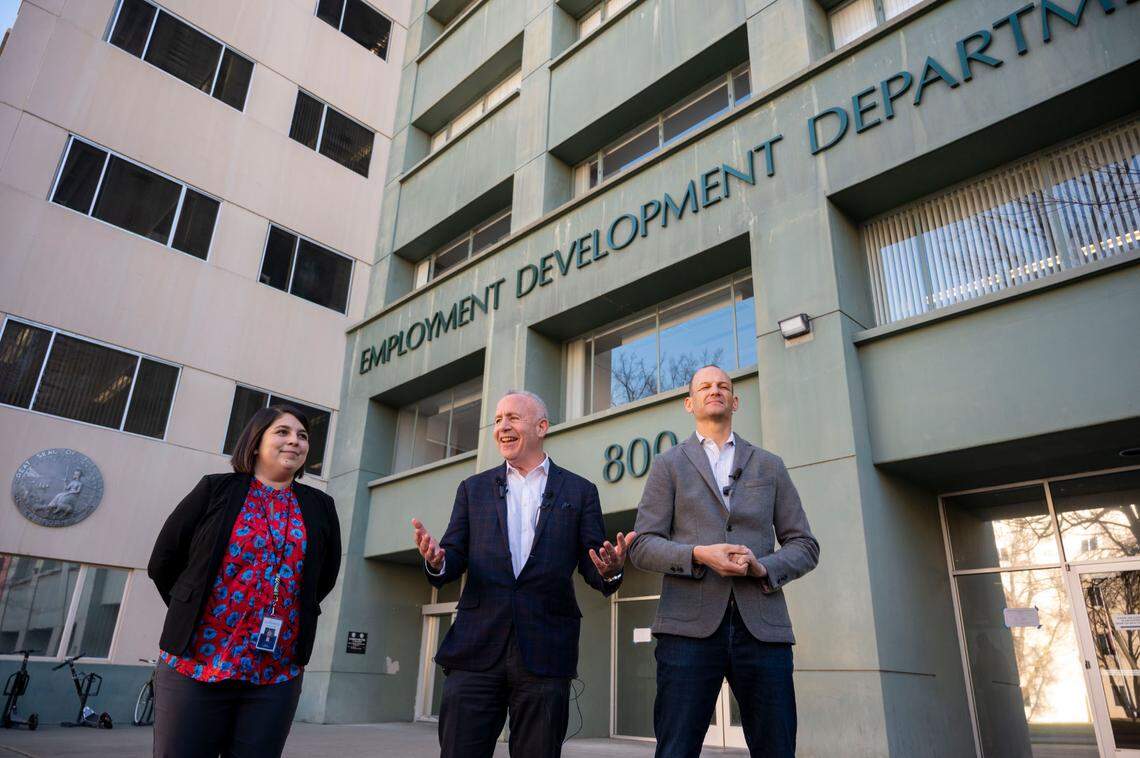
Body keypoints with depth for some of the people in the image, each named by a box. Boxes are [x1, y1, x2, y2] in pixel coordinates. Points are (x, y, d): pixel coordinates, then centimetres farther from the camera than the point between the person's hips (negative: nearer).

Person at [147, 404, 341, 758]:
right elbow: (163, 563, 6)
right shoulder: (215, 490, 1)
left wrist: (286, 615, 11)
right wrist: (192, 615, 10)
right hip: (194, 664, -2)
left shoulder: (320, 507, 8)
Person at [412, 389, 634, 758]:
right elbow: (454, 558, 9)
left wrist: (610, 570, -19)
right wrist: (437, 561, -15)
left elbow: (592, 566, 4)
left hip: (545, 655, -1)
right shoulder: (473, 489, 13)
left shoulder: (580, 492, 8)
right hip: (476, 650, 1)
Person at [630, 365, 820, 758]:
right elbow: (642, 546, 5)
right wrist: (697, 554, -13)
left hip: (762, 624, 2)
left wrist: (763, 568, -7)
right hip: (690, 624, -1)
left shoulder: (770, 466, 18)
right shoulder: (668, 465, 13)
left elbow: (804, 545, 14)